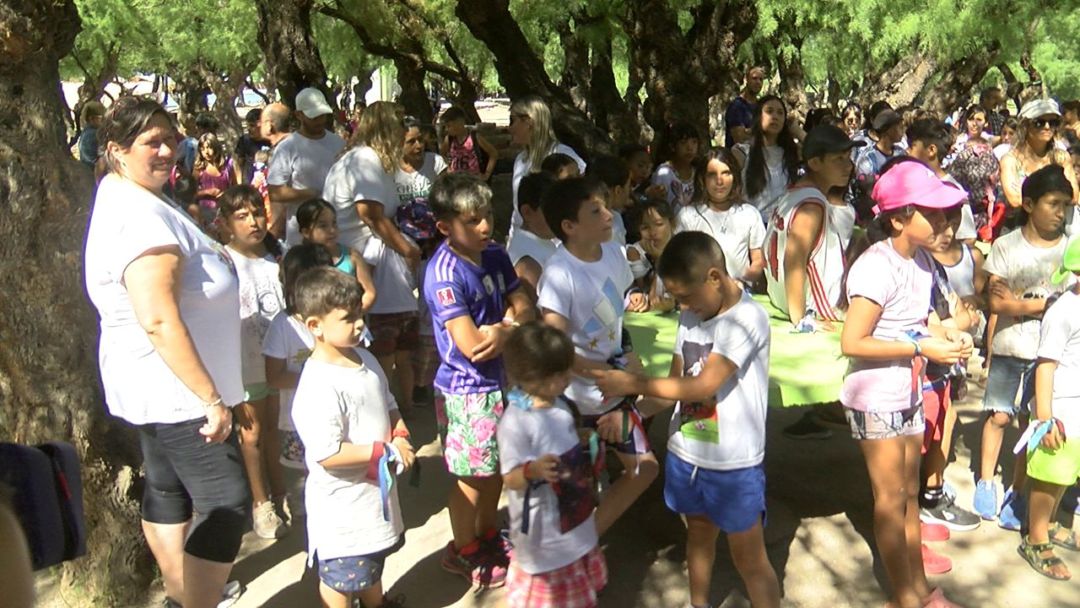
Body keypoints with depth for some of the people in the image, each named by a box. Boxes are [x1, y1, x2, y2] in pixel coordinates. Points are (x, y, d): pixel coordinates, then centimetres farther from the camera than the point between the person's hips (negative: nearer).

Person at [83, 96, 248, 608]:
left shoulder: (122, 202, 11)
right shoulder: (142, 217, -23)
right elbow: (159, 320, -30)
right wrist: (211, 398, -28)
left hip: (157, 388, 11)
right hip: (177, 388, -11)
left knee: (167, 490, 20)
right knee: (226, 505, -7)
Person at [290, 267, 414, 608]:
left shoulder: (365, 360, 0)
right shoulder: (318, 387, -29)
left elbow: (388, 406, 13)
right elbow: (327, 454, -32)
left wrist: (402, 437, -8)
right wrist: (387, 452, -25)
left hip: (376, 487, 9)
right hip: (342, 503, -9)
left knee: (374, 556, 31)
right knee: (341, 578, 10)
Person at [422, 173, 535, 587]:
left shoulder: (495, 256, 0)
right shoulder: (444, 274, -23)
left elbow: (524, 306, 2)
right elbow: (473, 345, -27)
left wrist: (503, 329, -19)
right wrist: (512, 322, -11)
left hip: (500, 379, 7)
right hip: (466, 390, -7)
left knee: (498, 466, 22)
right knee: (472, 476, 9)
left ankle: (487, 535, 44)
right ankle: (463, 552, 32)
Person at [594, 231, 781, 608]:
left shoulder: (747, 318, -20)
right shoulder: (690, 316, 2)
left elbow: (703, 385, -25)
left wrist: (633, 385, -20)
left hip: (734, 463, -7)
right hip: (685, 452, 7)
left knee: (749, 557, 5)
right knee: (698, 532, 25)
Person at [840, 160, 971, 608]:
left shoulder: (921, 260, 3)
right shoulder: (877, 267, -23)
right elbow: (851, 343, -25)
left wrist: (942, 333, -4)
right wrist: (921, 347, -22)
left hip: (908, 393, 8)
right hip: (875, 398, -8)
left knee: (909, 492, 17)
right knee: (891, 497, 4)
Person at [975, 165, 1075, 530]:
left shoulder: (1070, 248, -2)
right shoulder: (1006, 246, -4)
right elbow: (997, 303, -9)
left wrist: (1019, 302, -14)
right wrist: (1047, 302, -13)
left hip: (1050, 351, 1)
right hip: (1010, 347, 0)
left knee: (1034, 423, 6)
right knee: (999, 416, 9)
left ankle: (1017, 495, 19)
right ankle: (985, 482, 28)